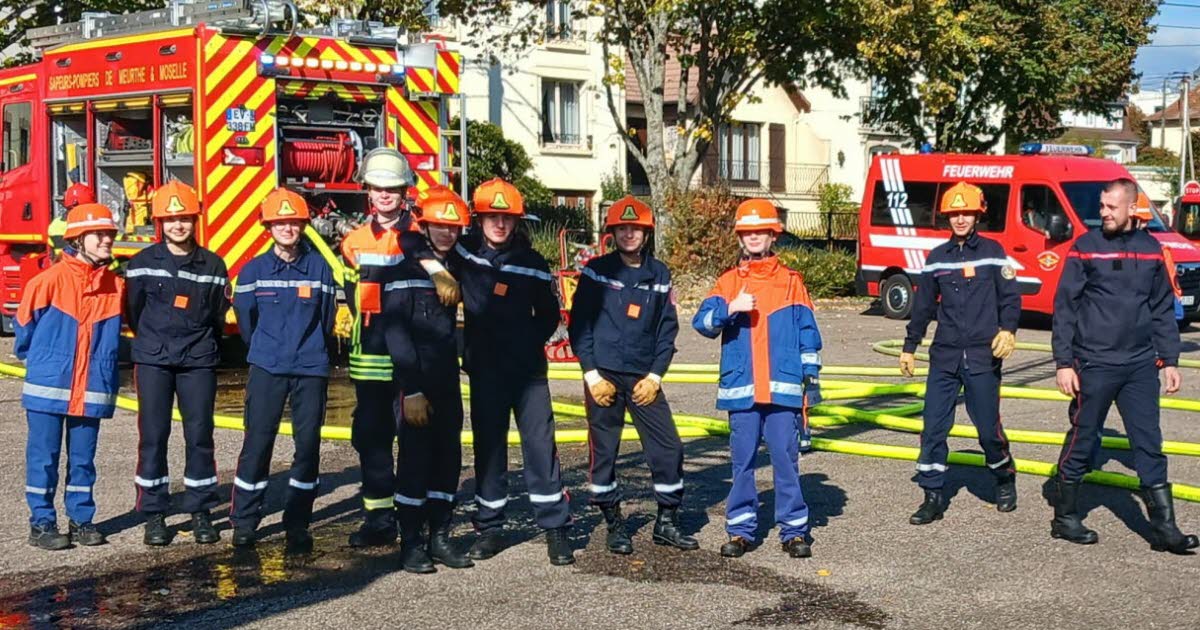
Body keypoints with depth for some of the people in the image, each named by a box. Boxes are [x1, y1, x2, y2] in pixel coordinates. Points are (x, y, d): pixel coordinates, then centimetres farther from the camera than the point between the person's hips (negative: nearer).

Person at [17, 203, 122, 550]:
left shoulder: (115, 286, 3)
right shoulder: (50, 280, -10)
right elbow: (24, 324, 2)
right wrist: (40, 360, 13)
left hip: (92, 390, 3)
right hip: (48, 386, -3)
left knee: (83, 458, 11)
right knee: (43, 458, 5)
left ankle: (81, 519, 21)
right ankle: (41, 523, 13)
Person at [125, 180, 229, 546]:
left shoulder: (213, 265, 3)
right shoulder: (143, 263, 1)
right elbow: (133, 310, 8)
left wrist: (203, 346, 8)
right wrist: (154, 342, 12)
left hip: (198, 363, 1)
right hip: (152, 361, -1)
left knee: (199, 435, 2)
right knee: (153, 436, 2)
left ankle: (200, 512, 12)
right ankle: (154, 515, 10)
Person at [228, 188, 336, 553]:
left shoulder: (320, 268, 1)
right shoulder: (253, 270, 1)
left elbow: (327, 319, 10)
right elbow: (245, 320, 11)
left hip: (311, 370, 1)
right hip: (266, 369, 0)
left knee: (308, 444, 2)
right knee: (257, 442, -2)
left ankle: (297, 525, 12)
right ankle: (243, 522, 9)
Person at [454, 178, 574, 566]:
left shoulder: (532, 263, 1)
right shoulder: (465, 252, 2)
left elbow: (549, 315, 11)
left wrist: (528, 343, 1)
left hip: (529, 370, -1)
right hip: (484, 370, 1)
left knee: (540, 443, -2)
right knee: (488, 446, 8)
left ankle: (556, 527, 5)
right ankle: (489, 528, 18)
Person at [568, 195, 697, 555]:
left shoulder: (659, 275, 8)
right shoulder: (597, 271, 1)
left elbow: (667, 329, 9)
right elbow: (578, 324, -1)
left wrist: (655, 375, -1)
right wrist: (592, 374, -8)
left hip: (644, 379, 2)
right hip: (604, 376, -2)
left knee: (668, 447, -1)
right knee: (603, 452, 2)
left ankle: (667, 522, 14)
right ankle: (614, 526, 16)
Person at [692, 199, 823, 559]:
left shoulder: (791, 281, 8)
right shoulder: (728, 282, 9)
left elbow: (808, 333, 8)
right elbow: (702, 323, -3)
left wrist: (812, 376, 3)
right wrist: (731, 308, -21)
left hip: (784, 389, -1)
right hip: (741, 390, 1)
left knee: (786, 460, 0)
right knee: (742, 461, 6)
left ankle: (795, 530, 9)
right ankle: (740, 530, 15)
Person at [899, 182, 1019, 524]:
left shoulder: (992, 252, 1)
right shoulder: (937, 257, 10)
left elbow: (1010, 297, 0)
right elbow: (923, 306, 16)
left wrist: (1007, 329, -17)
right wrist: (909, 347, 17)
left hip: (983, 356, -3)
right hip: (944, 356, 3)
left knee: (988, 427, 1)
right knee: (933, 427, -1)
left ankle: (1005, 480, 28)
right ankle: (933, 497, 6)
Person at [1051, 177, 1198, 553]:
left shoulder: (1150, 250, 7)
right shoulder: (1085, 247, -3)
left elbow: (1163, 309, 13)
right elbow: (1064, 308, -4)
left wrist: (1170, 360, 8)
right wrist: (1064, 362, -9)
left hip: (1141, 366, 3)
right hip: (1094, 364, -3)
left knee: (1150, 445, 5)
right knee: (1082, 442, 5)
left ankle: (1164, 528, 9)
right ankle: (1065, 518, 18)